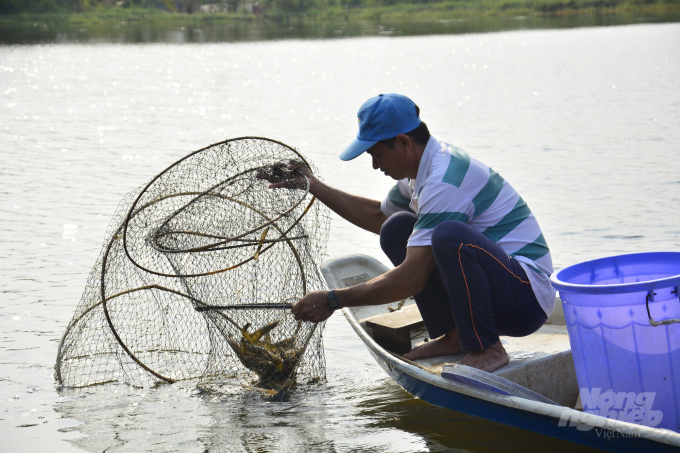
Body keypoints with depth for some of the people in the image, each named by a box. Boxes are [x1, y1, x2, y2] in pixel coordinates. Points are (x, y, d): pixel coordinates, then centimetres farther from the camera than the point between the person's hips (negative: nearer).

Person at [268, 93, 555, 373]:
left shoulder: (444, 182, -23)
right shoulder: (425, 164, 7)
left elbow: (411, 280, -26)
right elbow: (378, 216, 28)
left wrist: (333, 301, -18)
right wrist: (314, 187, 24)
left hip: (528, 299, -10)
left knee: (449, 234, -35)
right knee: (397, 228, 7)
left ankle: (486, 349, -19)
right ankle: (453, 336, 4)